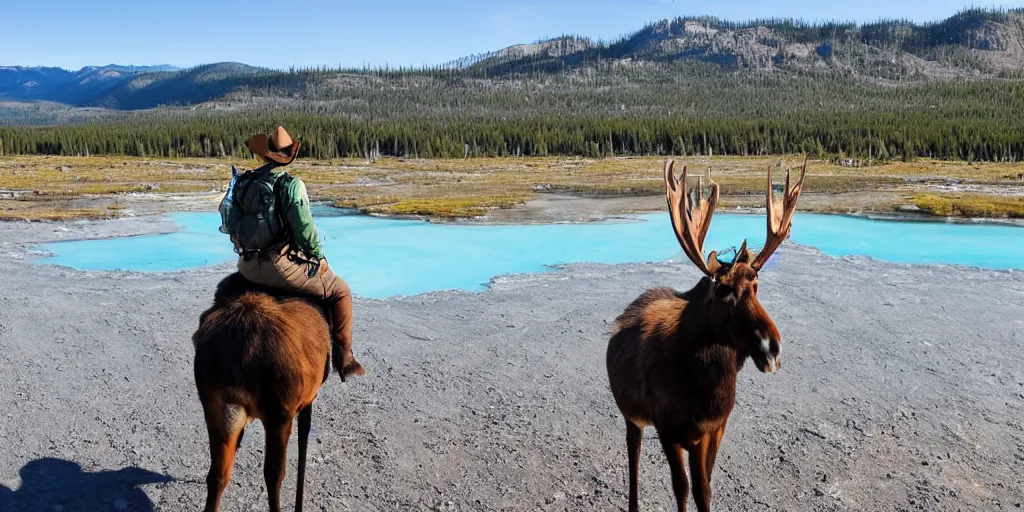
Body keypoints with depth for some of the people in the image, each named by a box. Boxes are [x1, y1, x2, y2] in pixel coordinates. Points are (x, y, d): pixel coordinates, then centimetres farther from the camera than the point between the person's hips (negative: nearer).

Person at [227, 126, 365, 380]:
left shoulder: (242, 182, 6)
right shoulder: (291, 184, -12)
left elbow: (232, 226, 12)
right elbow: (305, 228, -16)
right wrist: (319, 258, -1)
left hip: (247, 266, 6)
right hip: (281, 266, -6)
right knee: (340, 290, 10)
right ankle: (344, 358, 8)